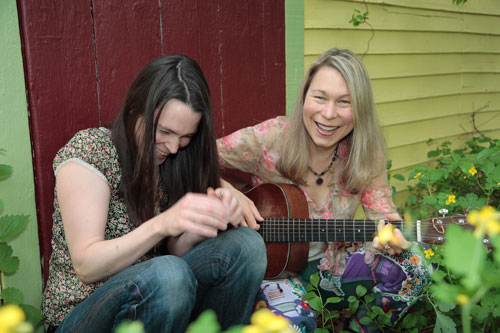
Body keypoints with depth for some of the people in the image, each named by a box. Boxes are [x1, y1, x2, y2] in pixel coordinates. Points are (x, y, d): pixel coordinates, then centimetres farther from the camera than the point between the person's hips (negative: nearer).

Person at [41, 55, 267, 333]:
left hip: (157, 302, 5)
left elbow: (176, 251, 1)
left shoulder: (174, 161, 3)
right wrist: (162, 223, -34)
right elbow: (86, 265, -19)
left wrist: (208, 219, -21)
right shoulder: (90, 150, -14)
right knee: (168, 273, -36)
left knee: (247, 244, -17)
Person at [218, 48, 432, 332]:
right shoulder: (269, 139, -18)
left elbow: (382, 212, -11)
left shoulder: (366, 156, -8)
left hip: (329, 263, 4)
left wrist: (391, 236, -35)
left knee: (413, 263, -16)